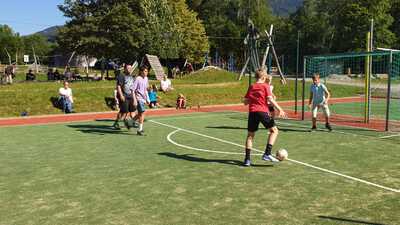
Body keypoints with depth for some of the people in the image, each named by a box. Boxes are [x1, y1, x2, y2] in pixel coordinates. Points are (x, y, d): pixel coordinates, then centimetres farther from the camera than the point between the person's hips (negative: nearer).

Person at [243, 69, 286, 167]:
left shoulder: (251, 86, 14)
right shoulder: (265, 86, 3)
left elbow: (245, 101, 12)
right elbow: (270, 99, -8)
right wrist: (279, 109, -6)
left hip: (252, 112, 4)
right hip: (262, 111, -4)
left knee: (250, 135, 11)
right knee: (274, 130, 6)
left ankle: (247, 159, 6)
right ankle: (267, 154, -8)